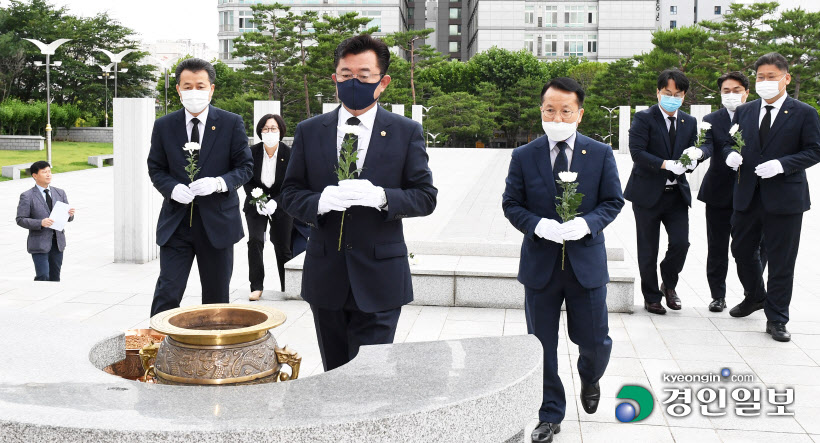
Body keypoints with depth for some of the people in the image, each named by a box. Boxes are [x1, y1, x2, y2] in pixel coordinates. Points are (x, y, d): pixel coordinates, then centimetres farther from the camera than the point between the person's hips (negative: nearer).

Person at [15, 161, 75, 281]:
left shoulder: (60, 193, 11)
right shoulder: (27, 197, -4)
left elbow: (68, 217, 11)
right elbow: (20, 220, -8)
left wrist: (70, 214, -13)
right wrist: (40, 223, -22)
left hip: (57, 243, 5)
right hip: (39, 243, -5)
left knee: (55, 278, 10)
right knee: (42, 277, -12)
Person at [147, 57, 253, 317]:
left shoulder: (232, 123, 0)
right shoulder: (164, 126, 4)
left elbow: (245, 167, 0)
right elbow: (155, 168, 9)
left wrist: (219, 183, -19)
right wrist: (172, 188, -13)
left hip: (217, 220, 0)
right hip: (176, 221, 1)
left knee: (217, 297, 11)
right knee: (167, 292, -4)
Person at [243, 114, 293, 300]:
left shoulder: (288, 154, -11)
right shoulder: (252, 152, -8)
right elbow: (247, 182, -1)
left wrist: (275, 202, -22)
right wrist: (256, 200, -17)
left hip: (280, 205, -1)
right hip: (256, 205, 1)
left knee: (283, 247, 3)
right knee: (255, 241, -16)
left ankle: (288, 288, 19)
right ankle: (256, 286, -7)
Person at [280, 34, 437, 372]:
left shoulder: (406, 133, 1)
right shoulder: (309, 132, 6)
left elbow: (426, 197, -1)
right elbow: (290, 194, 7)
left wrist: (381, 197, -20)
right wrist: (319, 201, -16)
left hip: (380, 278, -2)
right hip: (325, 277, 3)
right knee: (335, 373, 16)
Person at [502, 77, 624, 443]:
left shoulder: (600, 154, 0)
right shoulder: (524, 156, 0)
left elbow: (613, 201, 2)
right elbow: (511, 204, 1)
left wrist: (588, 223, -17)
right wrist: (538, 225, -18)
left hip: (586, 262, 0)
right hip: (540, 263, 0)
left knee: (594, 341, 8)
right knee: (542, 346, 7)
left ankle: (589, 378, 44)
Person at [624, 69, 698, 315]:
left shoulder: (689, 122, 10)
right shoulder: (644, 118, -6)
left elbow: (692, 153, 10)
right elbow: (637, 152, -16)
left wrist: (694, 154, -14)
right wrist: (665, 164, -26)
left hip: (676, 193, 4)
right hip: (648, 193, -4)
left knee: (681, 242, -6)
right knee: (648, 250, 5)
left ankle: (669, 284, 21)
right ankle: (651, 296, 21)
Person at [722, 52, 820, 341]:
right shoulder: (744, 112, 10)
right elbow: (730, 142, 16)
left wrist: (782, 164, -20)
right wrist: (730, 154, -9)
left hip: (785, 198, -4)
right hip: (748, 196, 4)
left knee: (781, 261, 2)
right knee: (742, 250, 15)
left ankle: (776, 320, 13)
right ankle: (755, 296, 41)